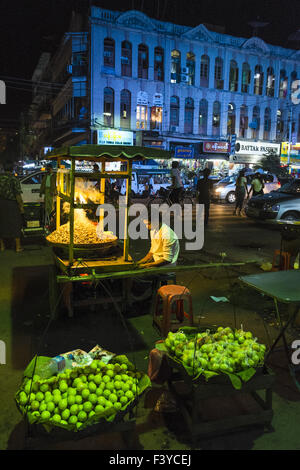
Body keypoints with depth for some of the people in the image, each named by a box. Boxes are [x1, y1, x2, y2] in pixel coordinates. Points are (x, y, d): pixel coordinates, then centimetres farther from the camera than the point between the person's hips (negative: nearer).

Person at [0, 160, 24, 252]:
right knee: (15, 225, 5)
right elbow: (17, 195, -16)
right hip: (11, 204, -4)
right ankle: (18, 247, 10)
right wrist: (21, 206, -8)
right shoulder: (14, 179, -13)